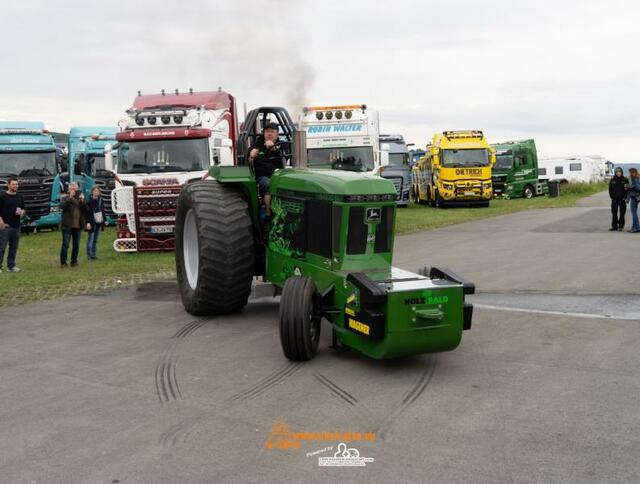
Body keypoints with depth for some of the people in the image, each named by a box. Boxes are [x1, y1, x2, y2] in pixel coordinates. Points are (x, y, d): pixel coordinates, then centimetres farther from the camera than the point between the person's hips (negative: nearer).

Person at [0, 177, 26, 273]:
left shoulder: (20, 197, 13)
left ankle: (11, 266, 16)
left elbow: (24, 209, 21)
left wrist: (22, 212, -1)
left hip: (16, 226, 5)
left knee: (14, 247, 9)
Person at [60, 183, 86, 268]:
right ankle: (63, 263, -2)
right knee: (65, 244, -6)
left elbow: (85, 210, 5)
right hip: (67, 225, -4)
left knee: (76, 245, 9)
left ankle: (74, 261, 19)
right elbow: (62, 206, -17)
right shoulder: (66, 198, 2)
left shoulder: (80, 198, 13)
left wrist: (82, 201, -9)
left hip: (78, 225, 4)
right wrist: (70, 197, -20)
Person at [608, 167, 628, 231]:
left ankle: (621, 226, 6)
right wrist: (612, 196, 0)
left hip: (622, 199, -2)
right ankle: (614, 226, 9)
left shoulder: (625, 180, -1)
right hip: (614, 199, 2)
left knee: (622, 213, 1)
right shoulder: (612, 180, 6)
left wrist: (625, 197, -8)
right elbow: (610, 189, 10)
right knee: (614, 213, 4)